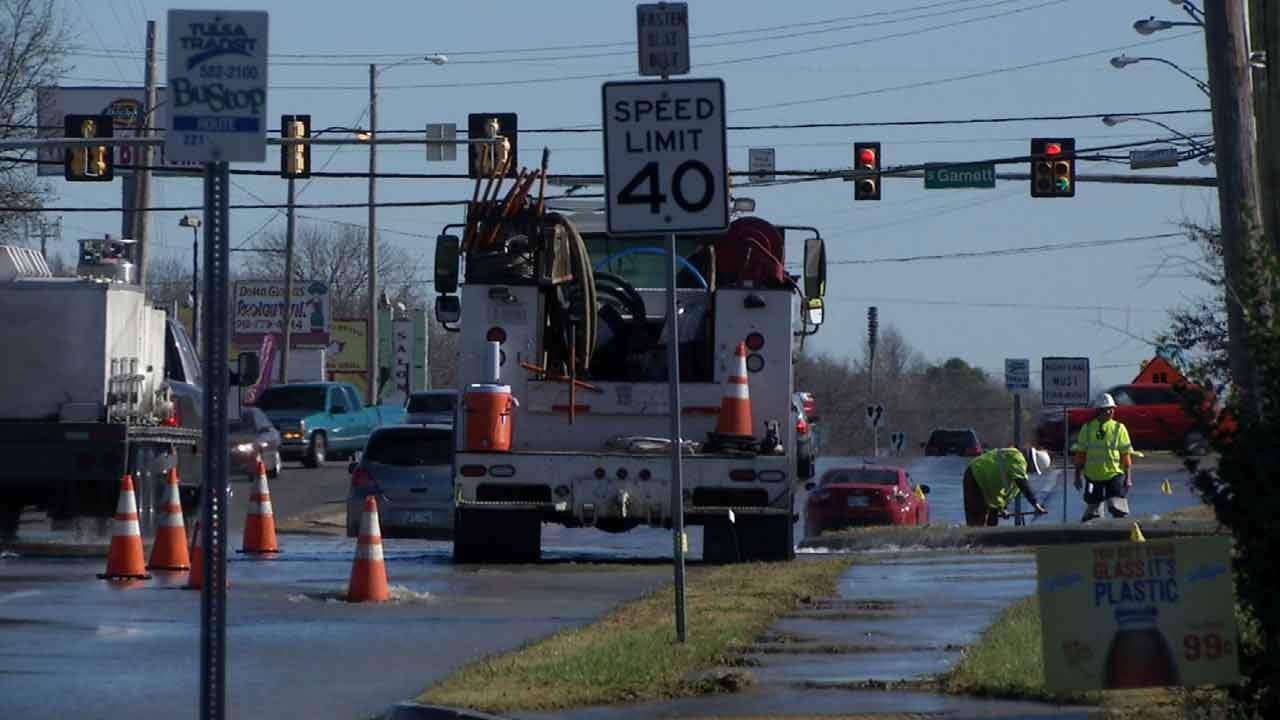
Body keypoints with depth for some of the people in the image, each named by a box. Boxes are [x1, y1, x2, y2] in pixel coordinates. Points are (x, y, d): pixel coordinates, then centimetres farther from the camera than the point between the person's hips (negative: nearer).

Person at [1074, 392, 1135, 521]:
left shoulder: (1119, 429, -1)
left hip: (1114, 474, -2)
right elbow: (1080, 454, 8)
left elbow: (1126, 455, 0)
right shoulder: (1087, 429, 3)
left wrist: (1128, 477, -3)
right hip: (1093, 476, 2)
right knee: (1092, 511, 9)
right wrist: (1077, 476, 5)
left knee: (1118, 510, -10)